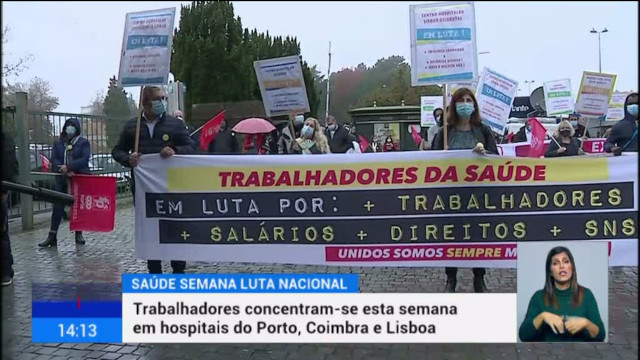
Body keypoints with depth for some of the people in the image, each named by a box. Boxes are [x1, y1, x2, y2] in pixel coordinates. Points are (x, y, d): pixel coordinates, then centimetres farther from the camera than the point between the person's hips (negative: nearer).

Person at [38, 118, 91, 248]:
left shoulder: (83, 142, 1)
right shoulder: (58, 143, 10)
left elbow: (85, 159, -12)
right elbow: (54, 160, 0)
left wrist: (68, 167, -21)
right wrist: (63, 170, -17)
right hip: (62, 179, 2)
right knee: (57, 206, -1)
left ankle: (79, 234, 16)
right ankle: (52, 236, 1)